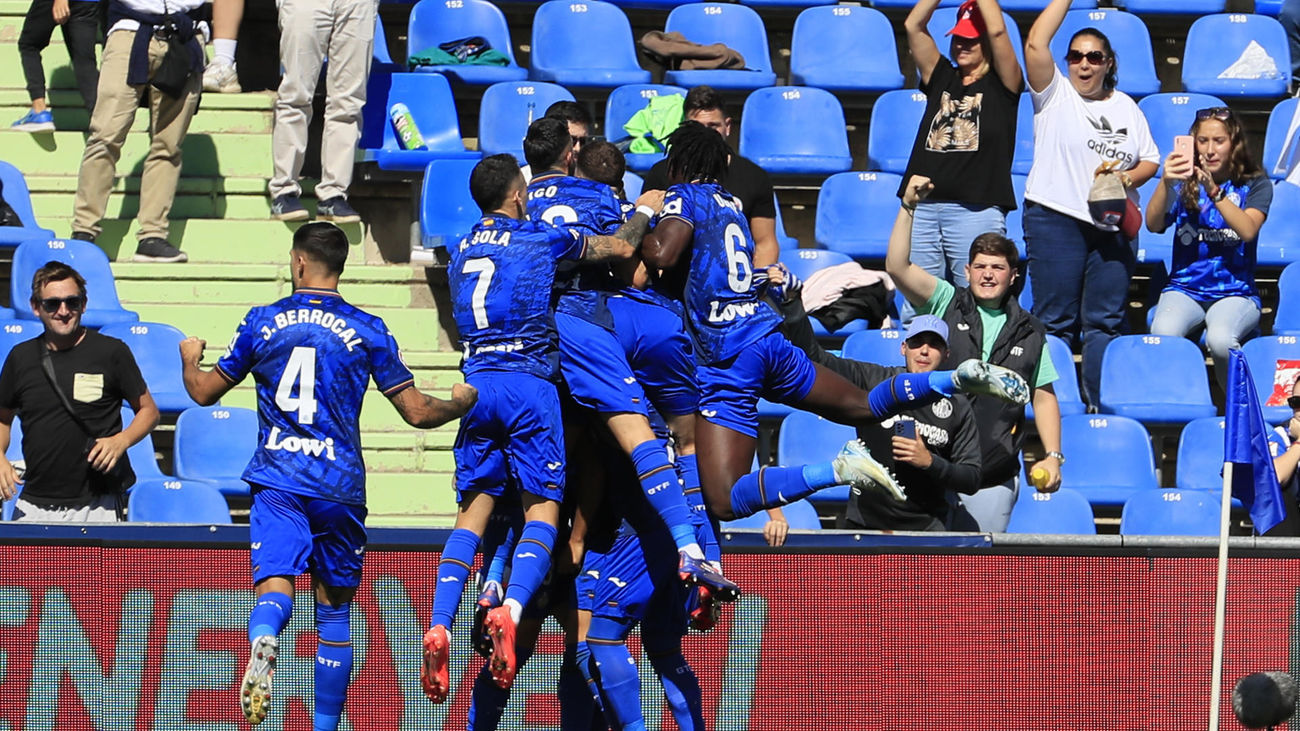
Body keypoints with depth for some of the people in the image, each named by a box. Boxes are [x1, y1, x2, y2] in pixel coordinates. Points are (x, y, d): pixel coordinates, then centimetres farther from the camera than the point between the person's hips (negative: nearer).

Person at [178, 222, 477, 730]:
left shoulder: (262, 323, 4)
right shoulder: (367, 331, 2)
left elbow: (204, 392, 16)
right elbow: (417, 412, 4)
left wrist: (189, 360, 38)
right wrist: (460, 403, 25)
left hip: (277, 482, 0)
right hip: (339, 487, 0)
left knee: (274, 589, -13)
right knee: (334, 608, 13)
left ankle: (264, 641, -49)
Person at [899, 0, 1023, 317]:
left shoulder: (1001, 84, 6)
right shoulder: (941, 78, 18)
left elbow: (997, 31, -7)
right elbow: (913, 26, 11)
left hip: (977, 209, -5)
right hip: (924, 205, 5)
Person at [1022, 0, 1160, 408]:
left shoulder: (1126, 108, 14)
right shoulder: (1054, 94, 3)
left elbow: (1151, 160, 15)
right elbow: (1036, 43, -11)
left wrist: (1127, 178, -6)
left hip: (1114, 225, 3)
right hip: (1056, 220, -3)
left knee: (1105, 323, 4)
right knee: (1055, 321, -3)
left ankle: (1101, 406, 7)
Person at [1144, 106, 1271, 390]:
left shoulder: (1256, 185, 5)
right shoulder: (1185, 182, 9)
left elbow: (1248, 230, -13)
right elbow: (1153, 225, -7)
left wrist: (1214, 191, -26)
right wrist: (1166, 183, -25)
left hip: (1236, 292, -2)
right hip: (1185, 289, 2)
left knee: (1220, 339, -35)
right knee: (1163, 333, -33)